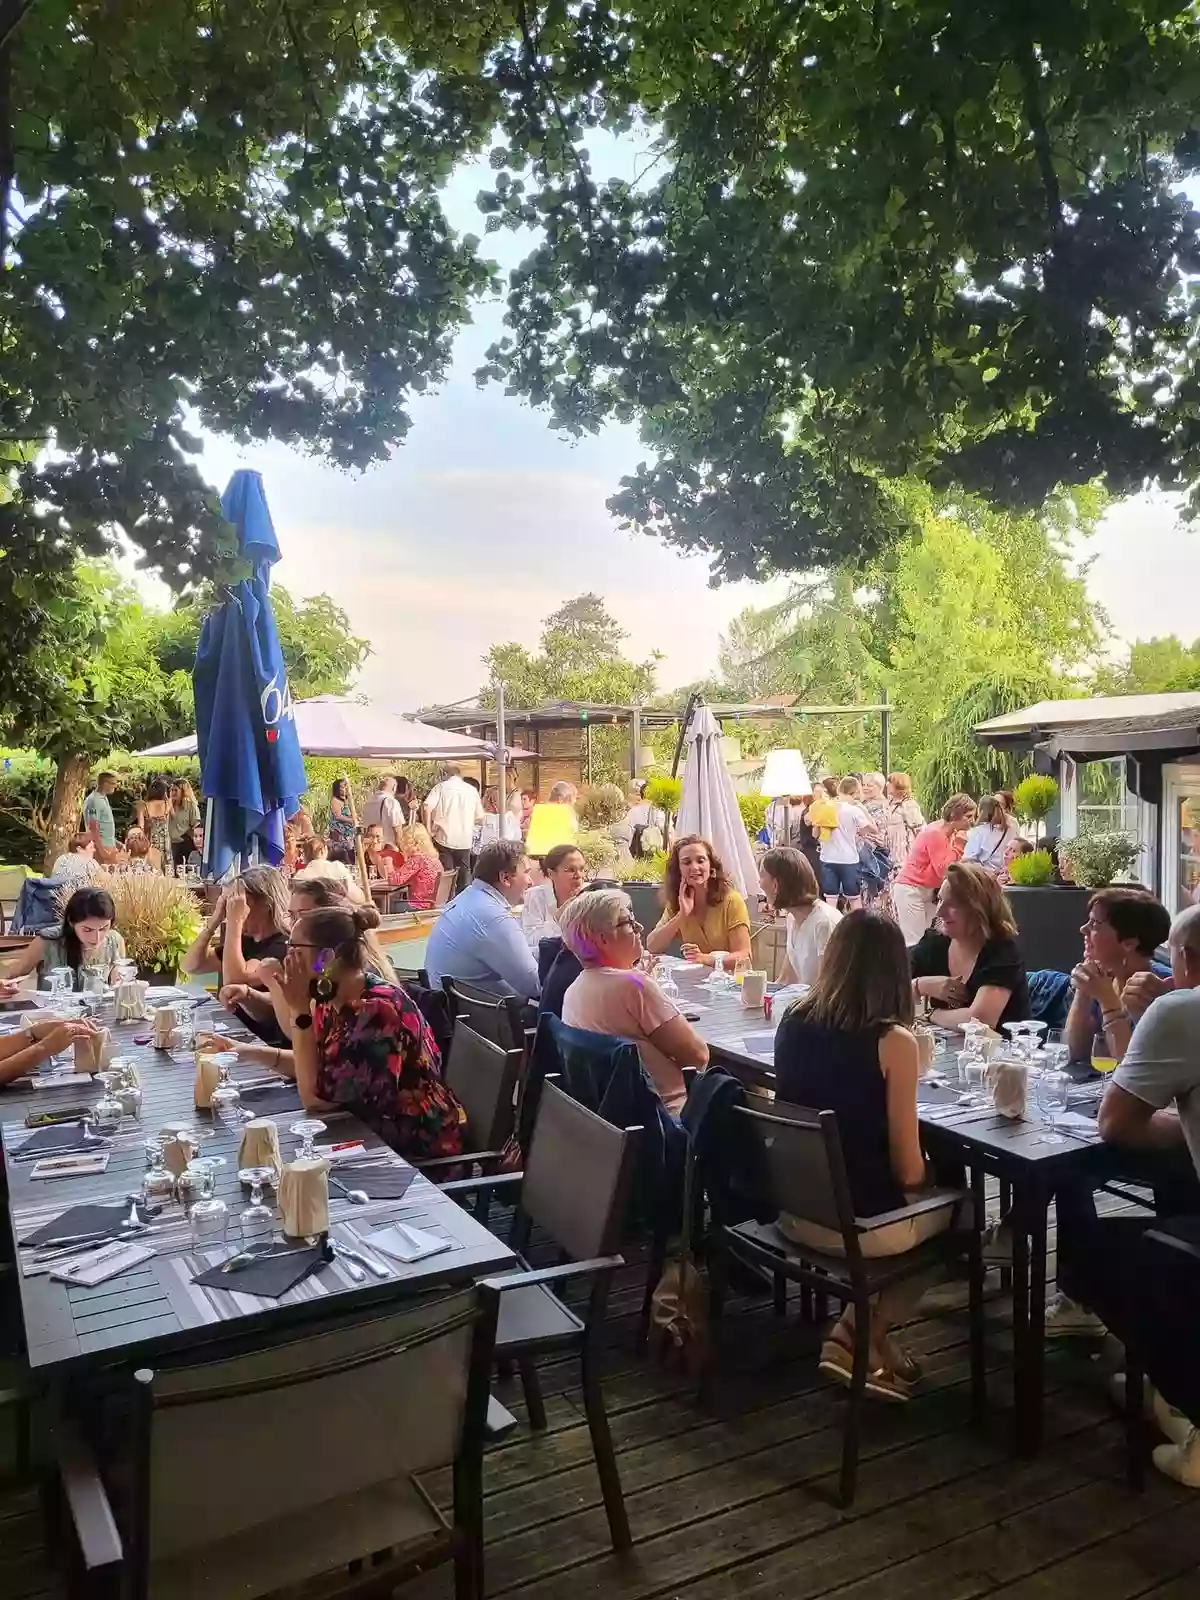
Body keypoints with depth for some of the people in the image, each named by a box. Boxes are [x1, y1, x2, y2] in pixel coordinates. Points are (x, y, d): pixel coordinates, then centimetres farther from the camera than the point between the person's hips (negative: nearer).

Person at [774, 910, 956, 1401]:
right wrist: (924, 1172, 8)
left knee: (927, 1201, 30)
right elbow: (908, 1172, -13)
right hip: (862, 1223, -6)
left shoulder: (793, 1024, -2)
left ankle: (862, 1331, 22)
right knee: (955, 1206, 24)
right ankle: (860, 1336, 16)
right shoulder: (893, 1041, -18)